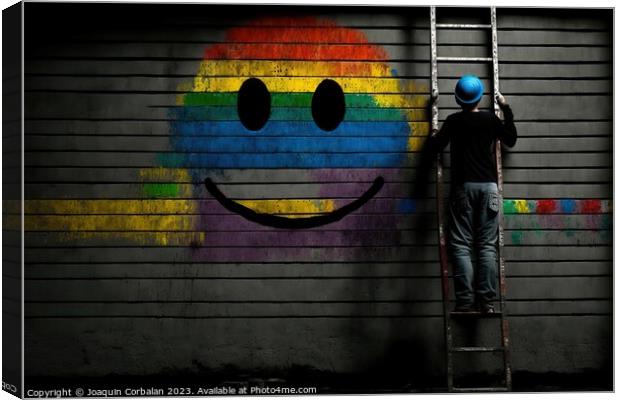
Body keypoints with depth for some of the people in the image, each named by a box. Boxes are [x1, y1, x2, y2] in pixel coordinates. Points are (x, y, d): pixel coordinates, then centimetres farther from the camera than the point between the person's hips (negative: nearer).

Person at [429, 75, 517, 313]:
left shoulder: (454, 121, 0)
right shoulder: (491, 119, 5)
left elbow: (436, 146, 5)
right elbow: (511, 140, 18)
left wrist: (435, 135, 26)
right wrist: (507, 110, 24)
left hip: (463, 187, -1)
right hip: (488, 186, 2)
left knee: (461, 245, -1)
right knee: (487, 245, 1)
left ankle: (465, 301, -8)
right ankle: (487, 301, -3)